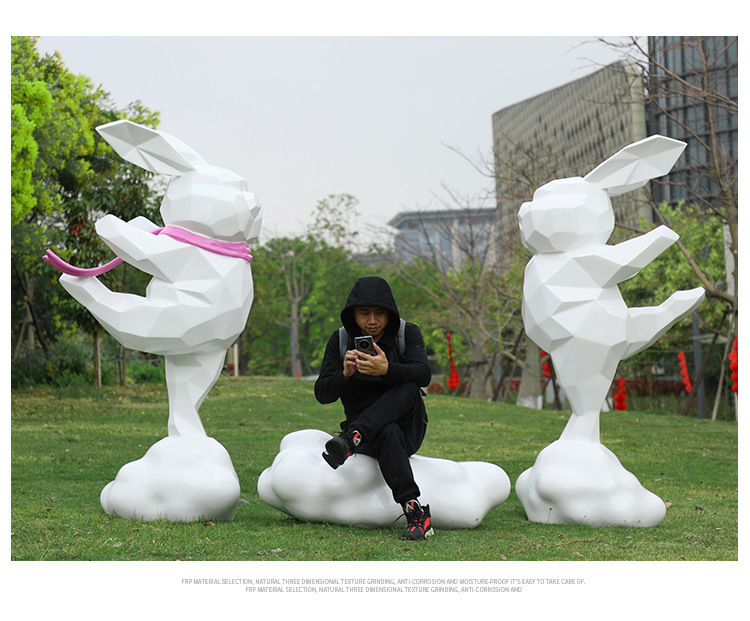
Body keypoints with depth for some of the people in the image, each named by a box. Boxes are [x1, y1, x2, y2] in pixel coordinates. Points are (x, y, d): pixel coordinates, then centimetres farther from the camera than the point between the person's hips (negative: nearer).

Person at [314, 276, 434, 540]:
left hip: (409, 429, 1)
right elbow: (322, 394, -4)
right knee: (388, 434, -38)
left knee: (408, 389, -32)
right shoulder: (340, 340, 3)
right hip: (371, 433, -1)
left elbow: (423, 374, -20)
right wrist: (345, 374, -26)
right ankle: (415, 513, -51)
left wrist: (387, 370, -40)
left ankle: (351, 439, -45)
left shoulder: (407, 333, -1)